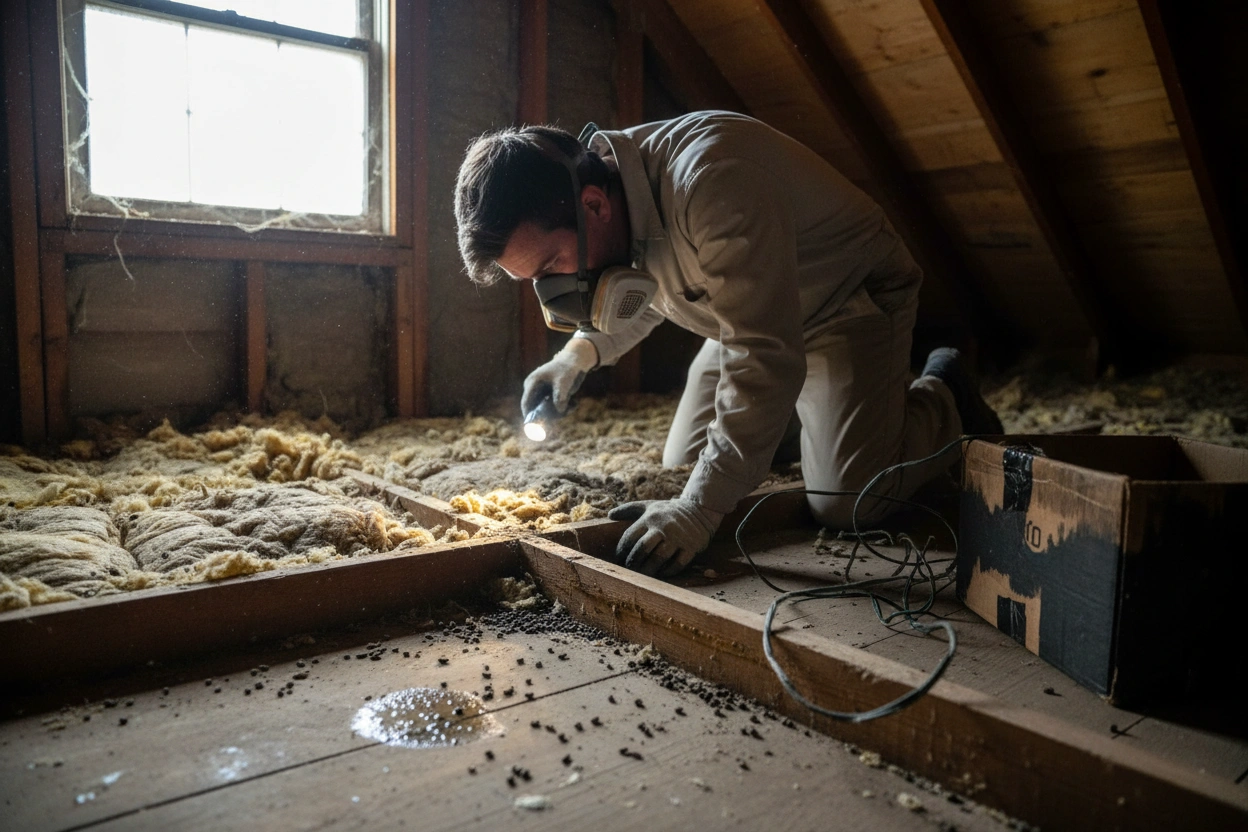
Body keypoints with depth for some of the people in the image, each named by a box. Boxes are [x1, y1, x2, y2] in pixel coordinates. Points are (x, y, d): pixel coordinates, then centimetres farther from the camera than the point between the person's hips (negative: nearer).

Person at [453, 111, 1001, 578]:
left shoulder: (711, 183, -39)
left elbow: (765, 359, -39)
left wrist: (699, 509, -39)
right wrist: (579, 353, -2)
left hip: (850, 297, -7)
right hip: (749, 317, 8)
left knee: (845, 504, -18)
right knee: (681, 470, 4)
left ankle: (943, 399, 10)